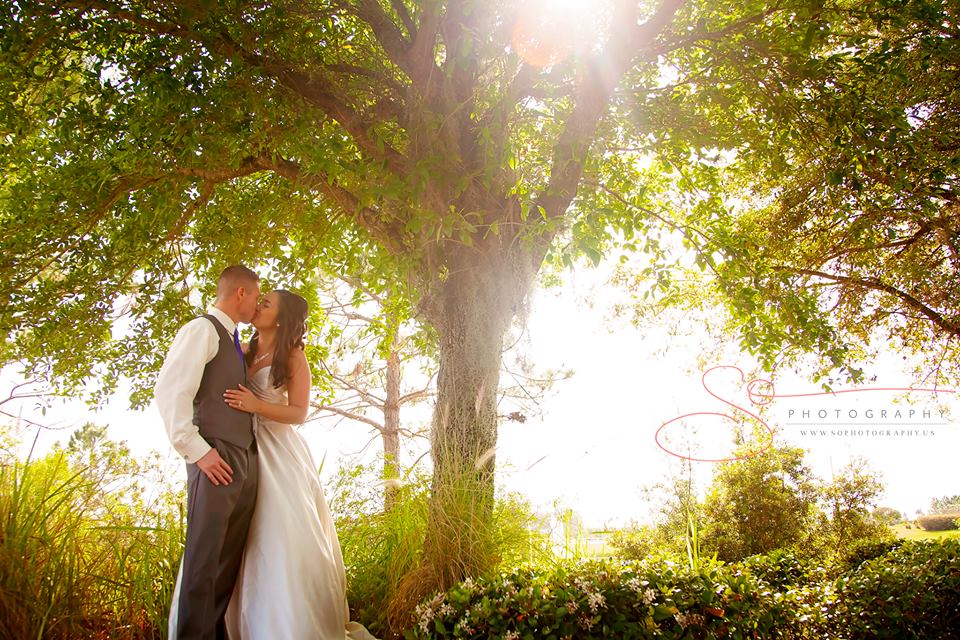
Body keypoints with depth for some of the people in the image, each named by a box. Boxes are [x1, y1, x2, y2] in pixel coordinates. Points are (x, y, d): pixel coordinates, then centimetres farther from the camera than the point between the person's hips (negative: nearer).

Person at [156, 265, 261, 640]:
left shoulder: (233, 342, 23)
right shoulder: (203, 330, -5)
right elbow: (169, 392, -15)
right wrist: (196, 450, -17)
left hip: (246, 463, 8)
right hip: (218, 462, -8)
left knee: (231, 559, 11)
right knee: (205, 560, -4)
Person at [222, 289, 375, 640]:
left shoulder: (294, 358, -2)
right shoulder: (244, 352, 11)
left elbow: (298, 413, -8)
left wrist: (257, 406, -21)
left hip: (278, 453, -4)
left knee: (284, 540, -4)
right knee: (250, 544, 5)